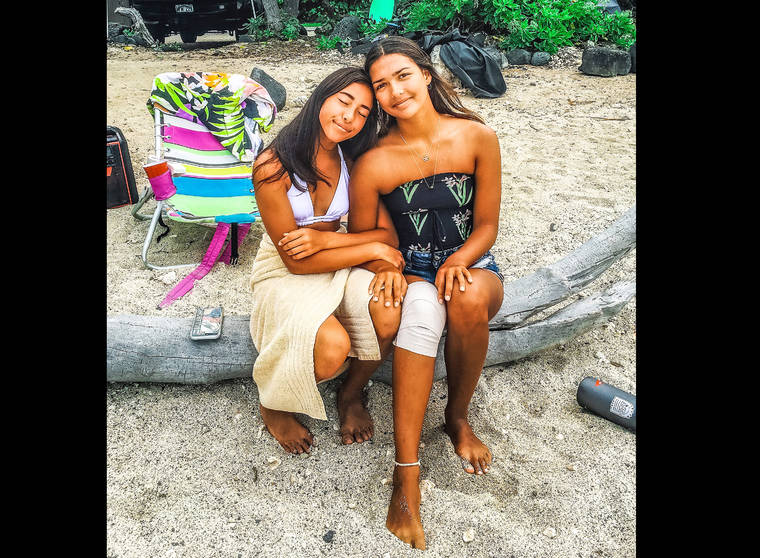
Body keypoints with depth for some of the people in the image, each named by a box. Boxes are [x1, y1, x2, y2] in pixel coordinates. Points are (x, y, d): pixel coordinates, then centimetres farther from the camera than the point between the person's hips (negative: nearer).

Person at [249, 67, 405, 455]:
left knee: (390, 313, -28)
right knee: (332, 345, -32)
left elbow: (388, 235, -6)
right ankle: (273, 407, 3)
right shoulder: (274, 167, -20)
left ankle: (352, 394, 4)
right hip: (284, 273, -4)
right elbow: (297, 261, -19)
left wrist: (325, 238, -23)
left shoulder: (355, 163, -4)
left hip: (338, 264, 4)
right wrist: (373, 249, -20)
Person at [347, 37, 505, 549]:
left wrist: (457, 263, -20)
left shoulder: (478, 137, -7)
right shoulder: (374, 164, -9)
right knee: (422, 308, -38)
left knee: (468, 299, -37)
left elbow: (487, 226, -1)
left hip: (471, 263, 1)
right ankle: (406, 476, -33)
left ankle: (458, 417, -7)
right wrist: (385, 265, -19)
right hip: (411, 273, -1)